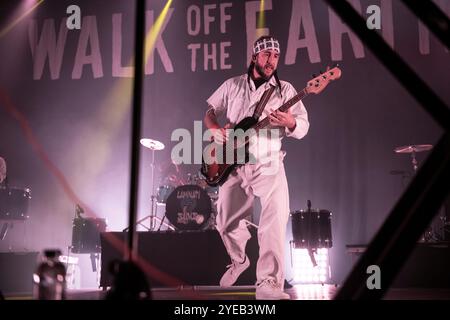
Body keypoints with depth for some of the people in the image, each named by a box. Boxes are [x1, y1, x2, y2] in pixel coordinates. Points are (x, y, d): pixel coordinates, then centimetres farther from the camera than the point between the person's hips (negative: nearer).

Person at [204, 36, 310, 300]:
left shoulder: (285, 90, 4)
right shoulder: (232, 85, 10)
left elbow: (304, 127, -2)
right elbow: (210, 111, 16)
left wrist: (290, 123, -26)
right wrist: (214, 129, -6)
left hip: (269, 166, -2)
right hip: (233, 165, 2)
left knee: (276, 221, -19)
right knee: (226, 223, 7)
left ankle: (270, 285, -16)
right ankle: (239, 261, 37)